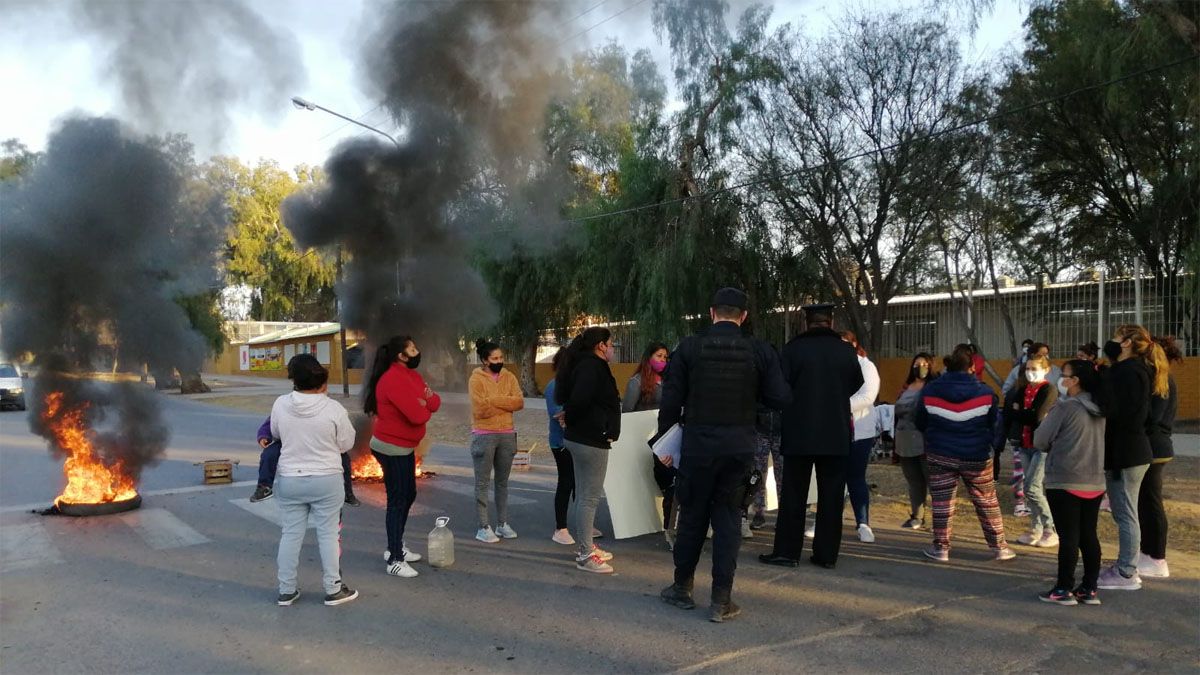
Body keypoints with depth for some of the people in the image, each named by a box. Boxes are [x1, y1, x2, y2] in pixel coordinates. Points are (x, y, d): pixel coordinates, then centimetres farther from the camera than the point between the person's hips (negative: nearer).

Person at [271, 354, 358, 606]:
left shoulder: (280, 404, -7)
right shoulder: (333, 408, -16)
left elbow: (275, 434, 10)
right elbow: (346, 444, -5)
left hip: (289, 479, 3)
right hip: (326, 480, -3)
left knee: (290, 534, 12)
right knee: (329, 534, 7)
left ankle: (286, 591, 21)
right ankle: (333, 590, 15)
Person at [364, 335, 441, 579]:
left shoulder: (411, 375, 9)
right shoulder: (394, 379, -22)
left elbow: (434, 403, 5)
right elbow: (417, 415, -28)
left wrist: (426, 400, -17)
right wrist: (425, 407, -5)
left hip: (405, 447, 10)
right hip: (391, 448, -10)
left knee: (408, 496, 18)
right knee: (397, 501, -5)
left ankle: (395, 547, 32)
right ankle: (395, 560, 2)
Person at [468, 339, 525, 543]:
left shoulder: (509, 377, 7)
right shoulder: (476, 379, -8)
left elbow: (519, 402, -6)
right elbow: (480, 409, -18)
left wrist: (494, 399, -15)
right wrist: (506, 404, -7)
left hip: (507, 435, 5)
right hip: (484, 436, -5)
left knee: (503, 482, 13)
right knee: (482, 483, 1)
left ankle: (503, 523, 22)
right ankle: (484, 527, 7)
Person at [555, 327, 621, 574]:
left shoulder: (585, 365, 15)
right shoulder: (593, 367, -17)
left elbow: (564, 396, 17)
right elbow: (579, 400, -28)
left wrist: (570, 420, 5)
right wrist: (571, 420, -10)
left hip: (579, 437, 10)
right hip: (592, 439, -10)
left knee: (584, 495, 17)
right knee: (589, 497, -5)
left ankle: (587, 547, 28)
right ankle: (585, 556, 0)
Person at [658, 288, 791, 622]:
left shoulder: (689, 347, -6)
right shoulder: (760, 351, -4)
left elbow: (672, 398, -5)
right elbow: (780, 399, -4)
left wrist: (664, 438, 6)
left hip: (697, 445, 0)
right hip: (740, 447, 0)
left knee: (692, 516, 13)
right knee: (728, 520, 8)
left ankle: (682, 588, 26)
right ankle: (721, 600, 10)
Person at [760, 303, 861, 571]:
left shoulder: (793, 348, -9)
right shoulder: (846, 351, -2)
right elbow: (855, 385, 13)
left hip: (800, 433, -2)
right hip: (837, 435, 2)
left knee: (793, 495, 6)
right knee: (831, 496, 10)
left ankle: (786, 551, 9)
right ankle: (826, 554, 13)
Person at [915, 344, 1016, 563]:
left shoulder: (929, 391, -6)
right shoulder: (984, 392, -6)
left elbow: (920, 423, 4)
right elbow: (993, 423, 8)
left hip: (940, 455, 0)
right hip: (976, 456, 1)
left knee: (942, 502, 5)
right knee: (987, 502, 14)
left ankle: (941, 548, 9)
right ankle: (999, 546, 22)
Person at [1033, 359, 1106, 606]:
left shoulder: (1065, 407, -14)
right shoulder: (1098, 410, 7)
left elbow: (1039, 441, -9)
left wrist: (1054, 447, 11)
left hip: (1064, 482, -7)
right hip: (1094, 483, 7)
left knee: (1068, 537, -1)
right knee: (1089, 536, 11)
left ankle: (1064, 590, 6)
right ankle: (1089, 589, 18)